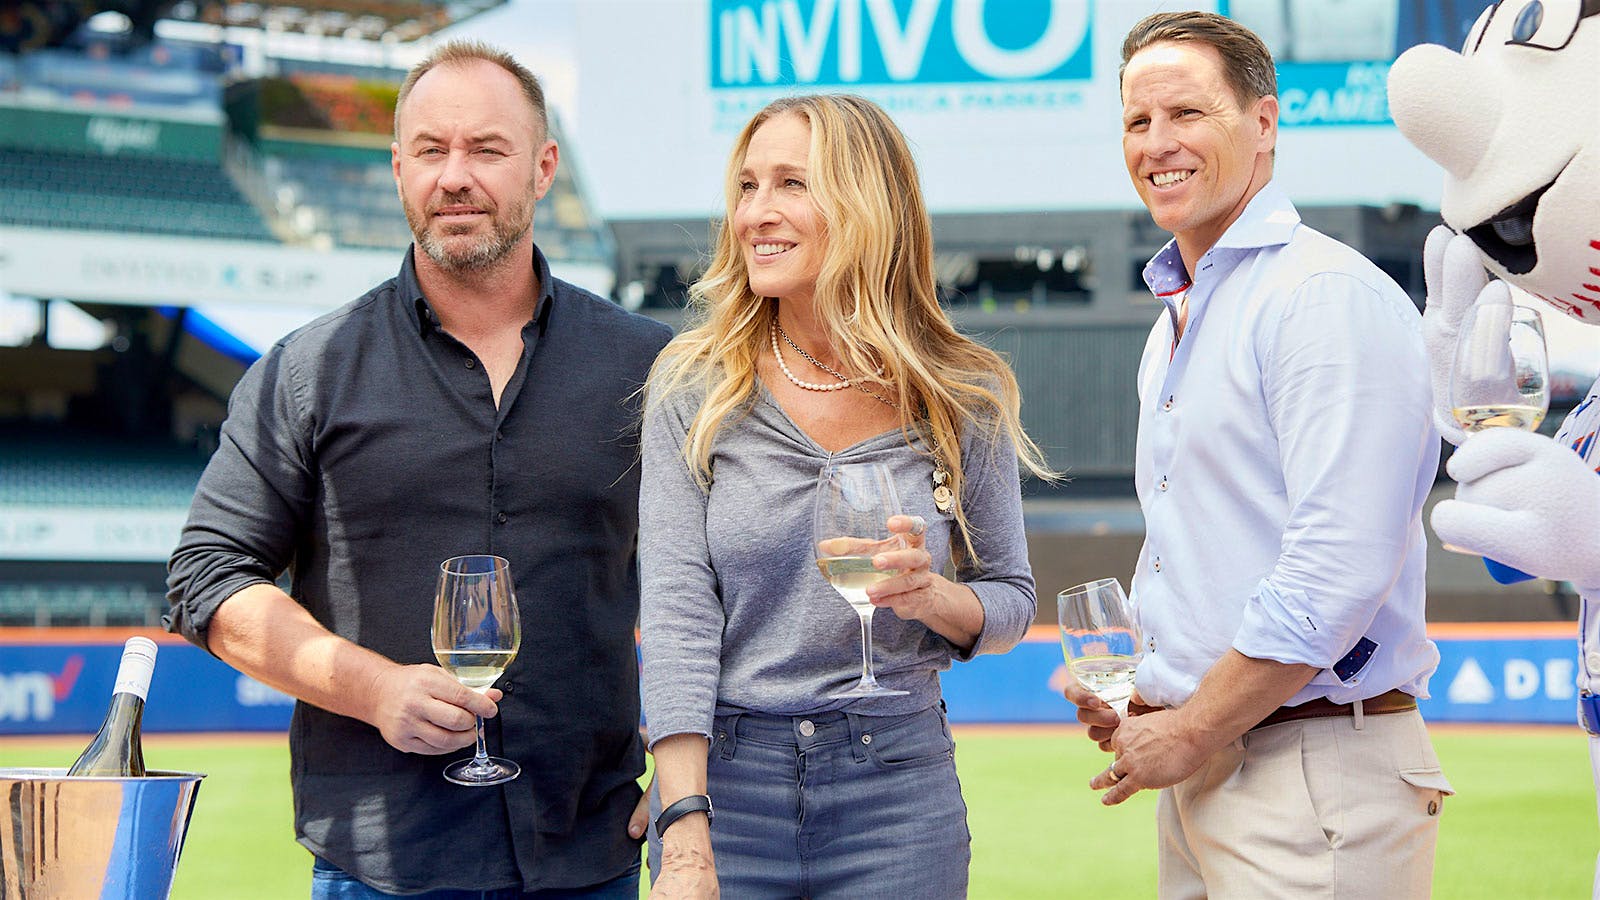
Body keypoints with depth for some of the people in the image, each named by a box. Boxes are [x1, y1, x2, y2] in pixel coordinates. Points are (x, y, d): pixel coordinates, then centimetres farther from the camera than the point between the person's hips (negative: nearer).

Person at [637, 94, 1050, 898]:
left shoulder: (961, 398, 1)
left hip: (895, 780, 0)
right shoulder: (693, 386, -1)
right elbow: (675, 609, -8)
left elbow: (1012, 597, 10)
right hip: (722, 775, 0)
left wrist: (931, 597, -14)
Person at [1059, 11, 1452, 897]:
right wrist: (1136, 699, 11)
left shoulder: (1333, 295, -13)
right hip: (1197, 765, 9)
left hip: (1314, 769, -9)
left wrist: (1194, 732, -15)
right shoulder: (1174, 327, 19)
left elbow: (1341, 566, -21)